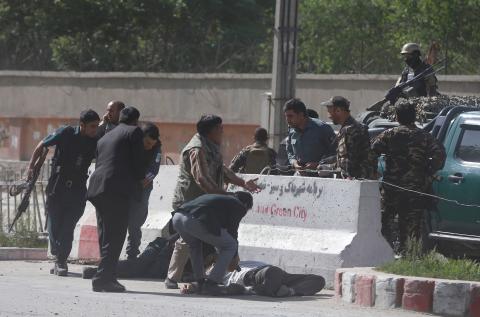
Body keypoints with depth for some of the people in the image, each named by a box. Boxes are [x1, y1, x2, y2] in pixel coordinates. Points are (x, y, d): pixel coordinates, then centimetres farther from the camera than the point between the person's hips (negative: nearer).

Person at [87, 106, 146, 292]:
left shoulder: (105, 138, 26)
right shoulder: (134, 132, 4)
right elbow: (138, 163, -2)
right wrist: (140, 179, 17)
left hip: (97, 188, 8)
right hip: (118, 189, -8)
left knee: (106, 236, 13)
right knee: (115, 236, -8)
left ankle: (107, 277, 13)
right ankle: (103, 278, -16)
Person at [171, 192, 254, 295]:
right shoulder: (238, 206, 18)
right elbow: (232, 231, 16)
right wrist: (234, 259, 29)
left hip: (177, 217, 8)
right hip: (196, 221, -8)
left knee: (195, 244, 37)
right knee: (230, 246, 9)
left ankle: (200, 282, 29)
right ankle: (210, 283, 3)